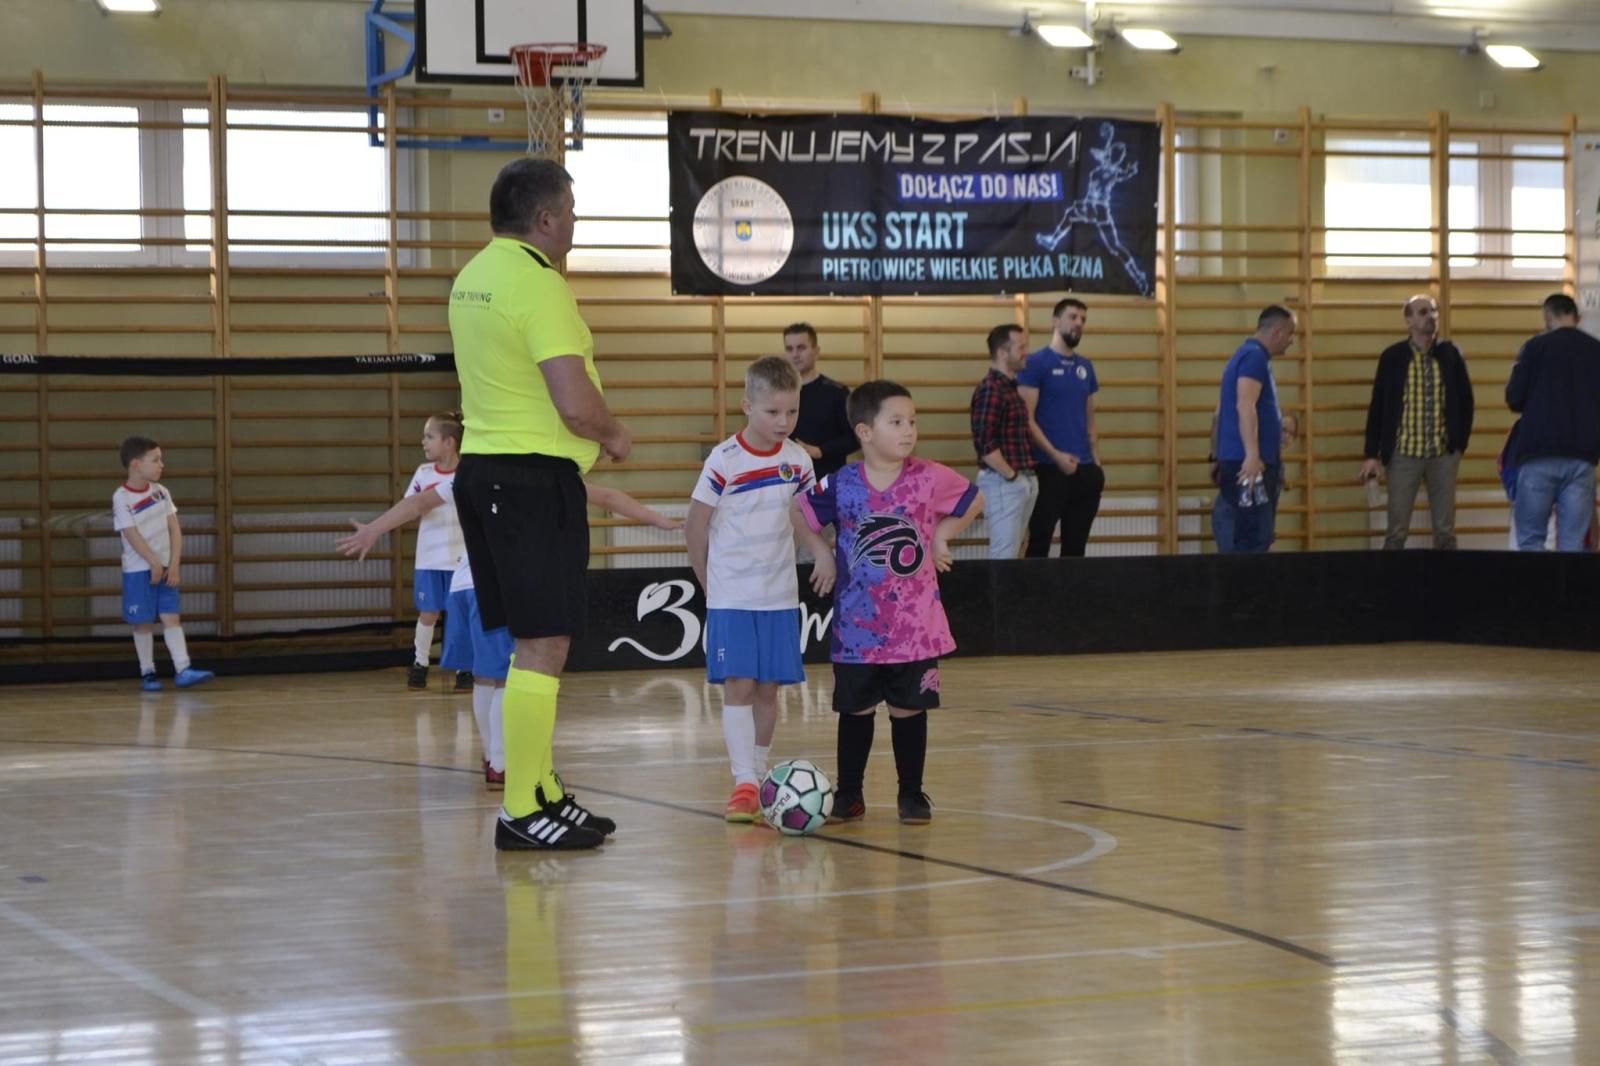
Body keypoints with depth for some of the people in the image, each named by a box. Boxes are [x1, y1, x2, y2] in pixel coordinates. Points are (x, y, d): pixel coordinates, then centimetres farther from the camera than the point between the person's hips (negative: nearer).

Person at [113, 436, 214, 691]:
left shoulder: (161, 492, 5)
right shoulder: (121, 498, -12)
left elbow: (174, 530, 3)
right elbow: (133, 536, -16)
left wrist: (174, 565, -6)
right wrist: (155, 564, -18)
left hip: (165, 568, 4)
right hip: (138, 571, -4)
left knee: (171, 617, -2)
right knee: (144, 623, 2)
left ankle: (183, 670, -10)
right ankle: (147, 673, 11)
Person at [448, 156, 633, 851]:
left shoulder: (471, 278, 13)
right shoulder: (538, 283, -16)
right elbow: (576, 403, -21)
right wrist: (615, 436, -1)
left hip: (482, 467, 10)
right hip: (535, 476, -10)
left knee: (533, 642, 16)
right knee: (543, 646, -6)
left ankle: (543, 793, 22)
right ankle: (523, 814, -5)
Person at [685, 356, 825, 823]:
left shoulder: (798, 461, 1)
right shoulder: (724, 461, -11)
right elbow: (695, 526, -4)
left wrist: (823, 554, 1)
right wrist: (711, 583, 1)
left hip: (780, 596, 4)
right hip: (731, 598, -4)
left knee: (768, 688, 7)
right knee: (737, 686, -10)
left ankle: (759, 777, 18)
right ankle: (744, 784, -12)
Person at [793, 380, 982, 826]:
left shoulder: (929, 479, -6)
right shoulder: (840, 485, -7)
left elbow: (974, 501, 10)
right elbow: (798, 514, 7)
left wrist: (941, 537, 3)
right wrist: (822, 553, 1)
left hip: (916, 626, 0)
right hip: (857, 626, 0)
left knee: (909, 710, 7)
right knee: (856, 709, 10)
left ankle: (912, 794, 19)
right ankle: (849, 794, 20)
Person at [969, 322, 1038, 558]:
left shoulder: (1011, 387, 14)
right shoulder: (990, 389, -15)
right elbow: (985, 444, -22)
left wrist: (1026, 476, 14)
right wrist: (1011, 475, -14)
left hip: (1023, 482, 9)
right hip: (1002, 483, -9)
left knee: (1013, 553, 11)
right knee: (1003, 556, -8)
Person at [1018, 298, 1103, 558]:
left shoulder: (1085, 367, 14)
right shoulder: (1036, 363, -5)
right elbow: (1026, 419, -11)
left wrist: (1096, 462, 8)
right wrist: (1056, 456, -17)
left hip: (1085, 469, 6)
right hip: (1049, 469, -6)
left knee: (1076, 544, 10)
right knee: (1040, 542, -2)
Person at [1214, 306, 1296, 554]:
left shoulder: (1248, 355, 21)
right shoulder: (1255, 357, -11)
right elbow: (1245, 407, -23)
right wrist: (1252, 455, -30)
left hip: (1241, 461, 10)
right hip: (1248, 462, -10)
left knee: (1246, 537, 9)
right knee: (1254, 538, -14)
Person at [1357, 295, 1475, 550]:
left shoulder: (1451, 354, 4)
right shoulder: (1393, 357, -1)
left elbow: (1465, 401, 11)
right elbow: (1377, 407, 0)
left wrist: (1460, 443, 4)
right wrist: (1371, 454, -4)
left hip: (1444, 455, 2)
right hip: (1404, 454, -2)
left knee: (1445, 533, 5)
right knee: (1397, 532, -1)